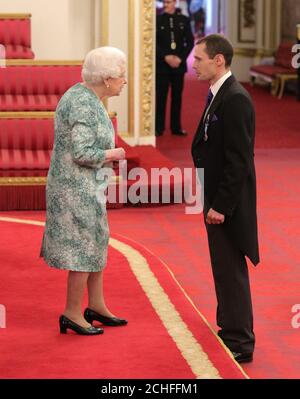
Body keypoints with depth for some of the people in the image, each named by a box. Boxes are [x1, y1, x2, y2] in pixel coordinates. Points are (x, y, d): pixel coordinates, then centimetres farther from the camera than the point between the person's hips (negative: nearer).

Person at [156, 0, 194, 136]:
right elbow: (154, 42, -2)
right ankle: (158, 128, 2)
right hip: (162, 64, -2)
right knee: (160, 96, -2)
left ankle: (176, 127, 11)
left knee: (177, 96, 5)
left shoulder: (184, 20, 5)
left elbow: (190, 42, 4)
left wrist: (180, 58, -9)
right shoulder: (158, 19, 0)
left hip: (179, 64, 2)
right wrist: (166, 57, -12)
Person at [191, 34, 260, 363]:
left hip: (227, 204, -10)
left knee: (231, 271, -2)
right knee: (224, 270, 18)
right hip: (217, 201, 10)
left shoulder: (235, 100, -20)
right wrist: (212, 201, 15)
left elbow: (239, 160, -23)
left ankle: (239, 343, 5)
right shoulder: (218, 96, 11)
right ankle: (231, 329, 30)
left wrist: (221, 206, -21)